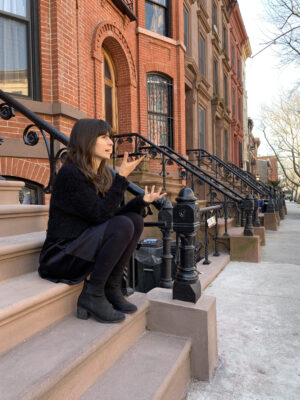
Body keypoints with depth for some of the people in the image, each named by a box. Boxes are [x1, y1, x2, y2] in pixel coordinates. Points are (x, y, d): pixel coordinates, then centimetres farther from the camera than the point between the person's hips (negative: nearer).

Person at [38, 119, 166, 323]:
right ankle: (92, 295, -12)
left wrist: (142, 200, -10)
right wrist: (121, 177, -24)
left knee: (135, 220, -8)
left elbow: (112, 214, 4)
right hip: (62, 254, -8)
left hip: (85, 244, 8)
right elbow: (100, 215, -23)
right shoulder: (70, 173, -17)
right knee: (123, 226, -26)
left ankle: (112, 289, -2)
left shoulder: (102, 175, 7)